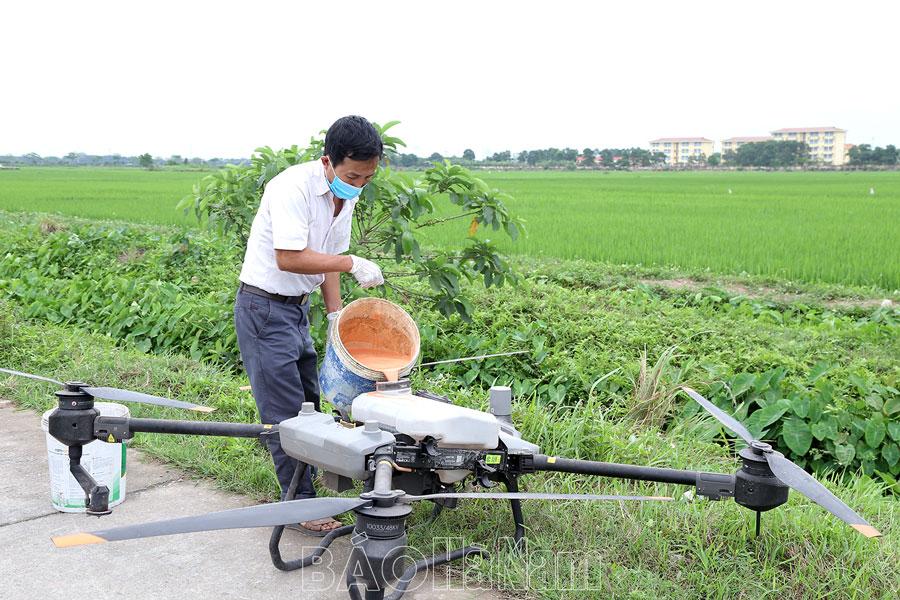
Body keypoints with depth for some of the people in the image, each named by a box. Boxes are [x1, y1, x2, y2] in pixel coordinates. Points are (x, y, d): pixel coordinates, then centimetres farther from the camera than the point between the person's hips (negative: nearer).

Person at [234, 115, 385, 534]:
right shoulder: (294, 187, -22)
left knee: (308, 402, 14)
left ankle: (304, 483, 27)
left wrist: (336, 314, 4)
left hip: (297, 307, 9)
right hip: (265, 307, -9)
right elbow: (289, 259, -28)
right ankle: (302, 506, 4)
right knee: (285, 411, -5)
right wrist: (352, 263, -27)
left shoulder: (346, 195, 4)